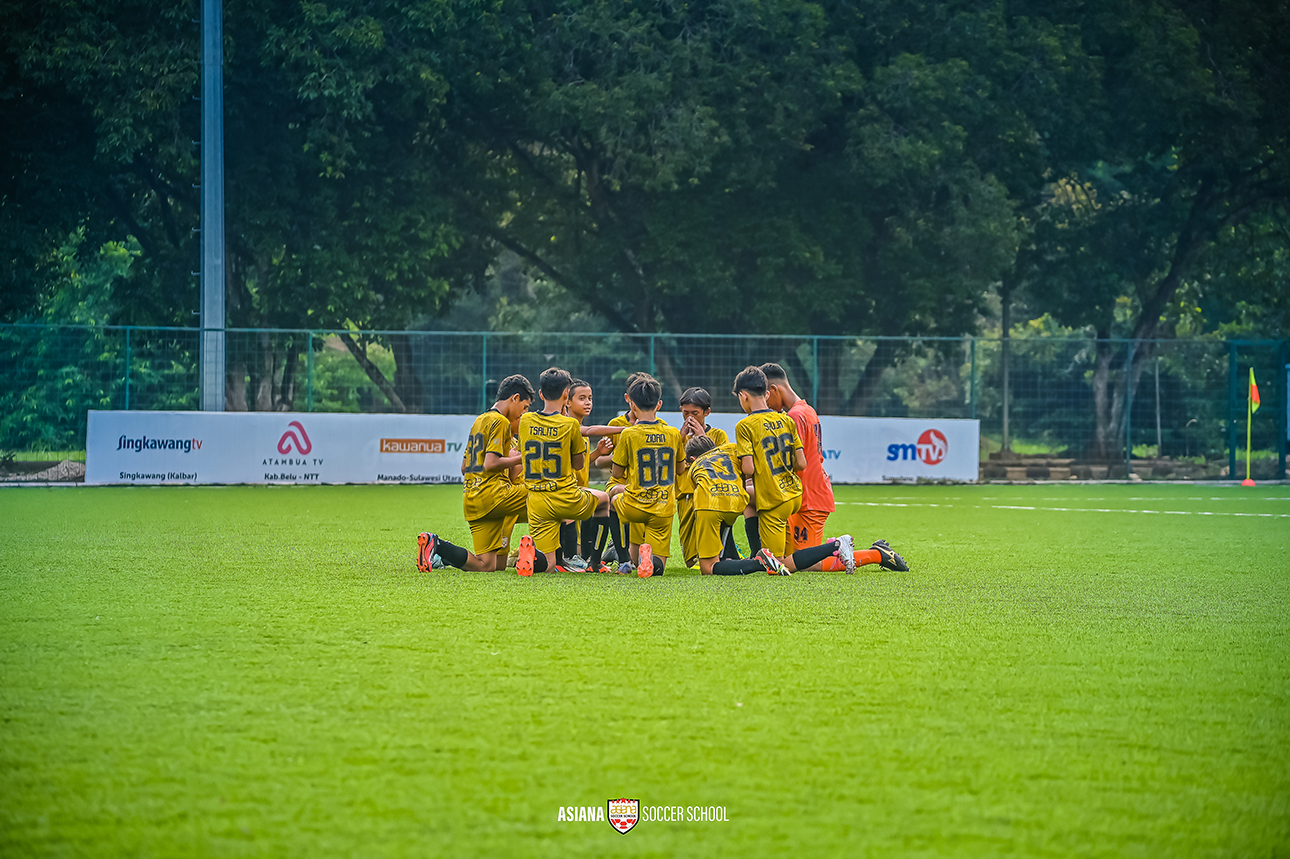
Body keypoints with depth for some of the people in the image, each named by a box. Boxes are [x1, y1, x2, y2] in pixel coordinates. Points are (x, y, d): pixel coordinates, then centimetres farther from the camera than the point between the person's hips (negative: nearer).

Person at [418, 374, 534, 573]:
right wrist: (519, 459, -3)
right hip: (493, 493, -9)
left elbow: (464, 467, 26)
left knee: (486, 565, 2)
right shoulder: (500, 422, -5)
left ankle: (434, 545, -9)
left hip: (471, 500, 9)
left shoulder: (479, 421, 23)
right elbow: (490, 463, -17)